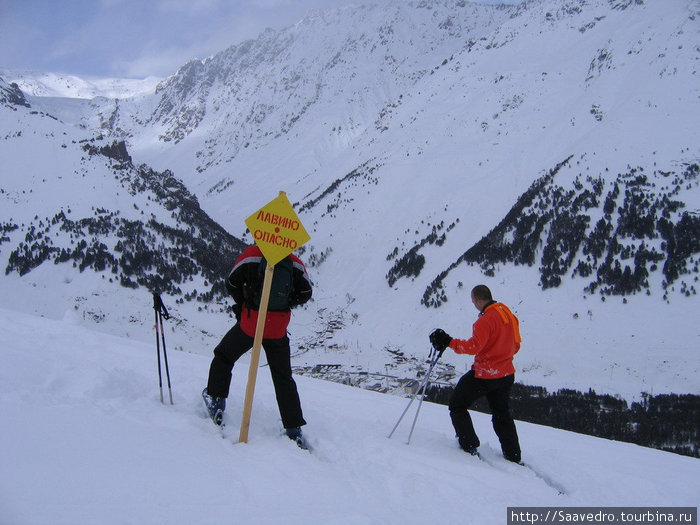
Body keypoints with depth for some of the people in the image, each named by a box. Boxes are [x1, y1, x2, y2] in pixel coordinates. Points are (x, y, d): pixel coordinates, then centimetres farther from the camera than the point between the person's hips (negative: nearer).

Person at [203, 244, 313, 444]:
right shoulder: (294, 262, -4)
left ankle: (215, 402, 21)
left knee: (223, 357, 25)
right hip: (278, 329, 2)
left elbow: (231, 283, -2)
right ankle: (294, 430, 11)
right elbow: (305, 293, 6)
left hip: (250, 324, -2)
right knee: (283, 378, 13)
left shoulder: (253, 253, -10)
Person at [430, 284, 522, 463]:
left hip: (484, 376, -8)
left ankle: (470, 447, 2)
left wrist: (449, 342, -27)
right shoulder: (509, 315, 5)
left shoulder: (486, 319, -21)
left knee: (457, 405, 8)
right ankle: (514, 457, 23)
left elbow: (474, 346, -30)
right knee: (502, 415, 21)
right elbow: (515, 346, 14)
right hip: (507, 374, 8)